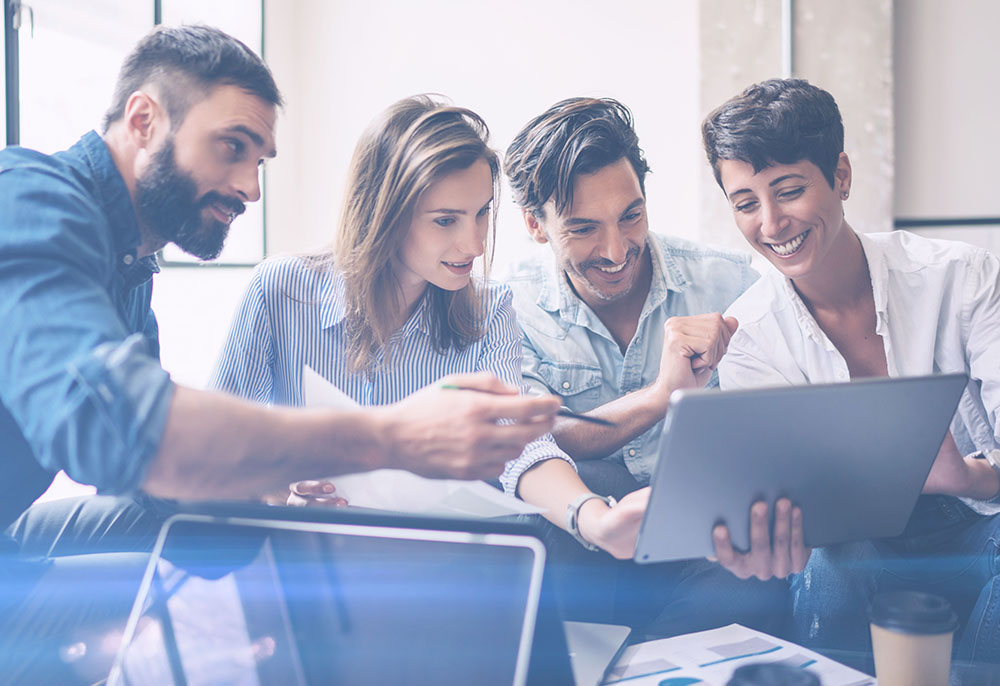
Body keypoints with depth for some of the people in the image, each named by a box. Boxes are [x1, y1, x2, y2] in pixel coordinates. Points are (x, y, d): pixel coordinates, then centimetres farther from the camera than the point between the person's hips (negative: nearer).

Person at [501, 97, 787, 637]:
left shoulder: (730, 287, -1)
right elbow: (520, 447, -19)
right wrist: (661, 395, -35)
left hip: (706, 542, 1)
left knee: (755, 580, -33)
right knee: (599, 482, -33)